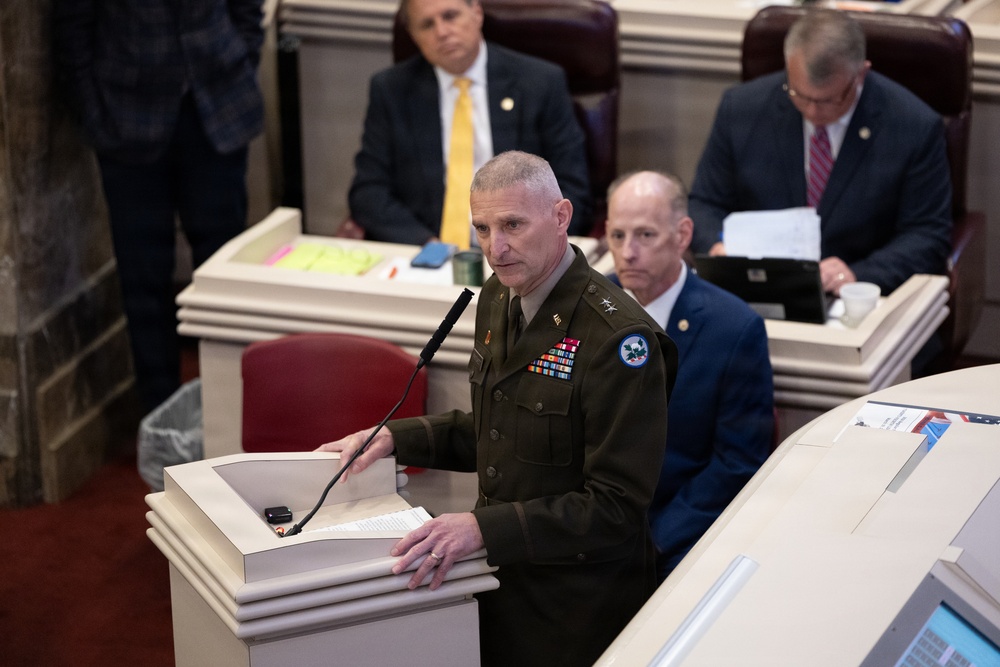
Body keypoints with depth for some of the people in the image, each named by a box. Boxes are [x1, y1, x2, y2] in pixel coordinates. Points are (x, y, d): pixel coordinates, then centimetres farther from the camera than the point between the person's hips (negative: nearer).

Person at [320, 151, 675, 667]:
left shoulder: (617, 338, -24)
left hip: (576, 604, -7)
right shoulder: (499, 299, 4)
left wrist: (484, 528, -31)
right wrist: (396, 438, 5)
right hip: (501, 583, 8)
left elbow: (615, 507, -25)